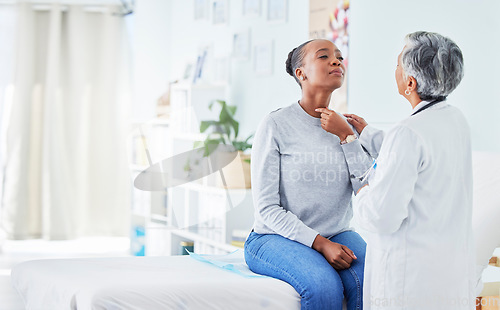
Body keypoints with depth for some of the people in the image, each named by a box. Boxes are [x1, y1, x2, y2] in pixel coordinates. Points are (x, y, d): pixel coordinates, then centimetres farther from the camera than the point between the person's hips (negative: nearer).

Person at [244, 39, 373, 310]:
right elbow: (266, 207, -10)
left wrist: (346, 136, -8)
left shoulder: (347, 127, 8)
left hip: (337, 235, 4)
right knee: (324, 285, -33)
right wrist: (320, 244, -19)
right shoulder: (277, 124, -6)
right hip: (276, 238, -4)